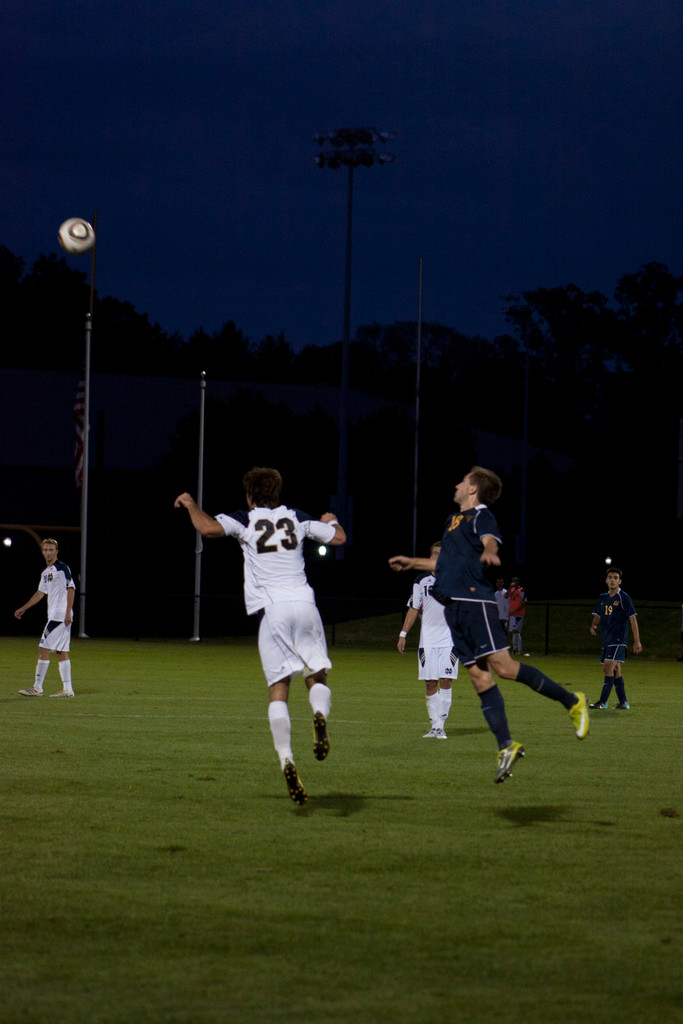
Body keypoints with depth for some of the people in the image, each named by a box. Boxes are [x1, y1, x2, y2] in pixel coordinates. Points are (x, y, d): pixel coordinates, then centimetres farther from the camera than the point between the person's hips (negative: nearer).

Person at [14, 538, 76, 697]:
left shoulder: (63, 568, -8)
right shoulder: (46, 572, 18)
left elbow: (71, 589, -13)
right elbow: (40, 593, 27)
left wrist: (68, 612, -19)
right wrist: (23, 609, 28)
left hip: (61, 616, -9)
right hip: (53, 616, 9)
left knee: (43, 648, -10)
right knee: (62, 651, 6)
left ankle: (37, 688, -9)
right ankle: (67, 689, 5)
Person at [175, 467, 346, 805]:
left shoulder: (245, 521, 6)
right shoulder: (297, 519, 15)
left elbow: (208, 527, -10)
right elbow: (338, 538, 23)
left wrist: (190, 504, 10)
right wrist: (331, 521, 46)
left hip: (271, 609, -2)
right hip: (303, 603, 2)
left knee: (278, 690, -1)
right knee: (317, 677, 12)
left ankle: (286, 759, -19)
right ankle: (320, 714, -24)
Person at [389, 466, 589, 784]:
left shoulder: (480, 515, -1)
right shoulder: (455, 520, 26)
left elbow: (490, 540, -23)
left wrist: (489, 552, -46)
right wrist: (412, 563, 49)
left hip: (475, 600, -9)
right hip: (455, 606, 9)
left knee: (503, 666, -17)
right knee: (479, 677, 0)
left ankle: (571, 702, -7)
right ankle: (506, 746, -3)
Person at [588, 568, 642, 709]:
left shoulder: (623, 598, -7)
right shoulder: (603, 598, 12)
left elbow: (633, 618, -9)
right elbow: (597, 615, 20)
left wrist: (637, 641, -13)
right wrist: (593, 626, -4)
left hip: (618, 639, -7)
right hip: (606, 639, 7)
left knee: (609, 668, -15)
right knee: (615, 671, 9)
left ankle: (603, 702, -15)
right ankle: (623, 702, 14)